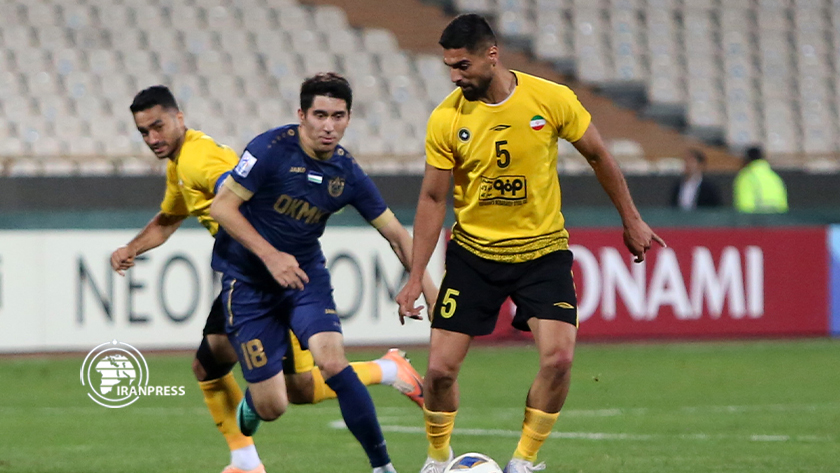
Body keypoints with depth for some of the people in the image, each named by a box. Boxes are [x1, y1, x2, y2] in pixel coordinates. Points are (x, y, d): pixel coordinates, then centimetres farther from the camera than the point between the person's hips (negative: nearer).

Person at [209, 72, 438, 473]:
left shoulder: (348, 175, -6)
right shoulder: (272, 149, -20)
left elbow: (395, 234, 4)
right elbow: (222, 206, -16)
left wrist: (430, 290, -2)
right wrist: (271, 256, -24)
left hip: (306, 274, 3)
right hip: (248, 281, -3)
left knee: (333, 363, -25)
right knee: (272, 408, -5)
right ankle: (251, 402, 35)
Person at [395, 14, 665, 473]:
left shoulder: (551, 100, -13)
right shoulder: (446, 119, -11)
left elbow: (597, 156, 3)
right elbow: (433, 198, -3)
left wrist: (631, 221, 9)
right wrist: (415, 277, -6)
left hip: (542, 250, -1)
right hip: (473, 253, 1)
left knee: (558, 357, -18)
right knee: (440, 368, -4)